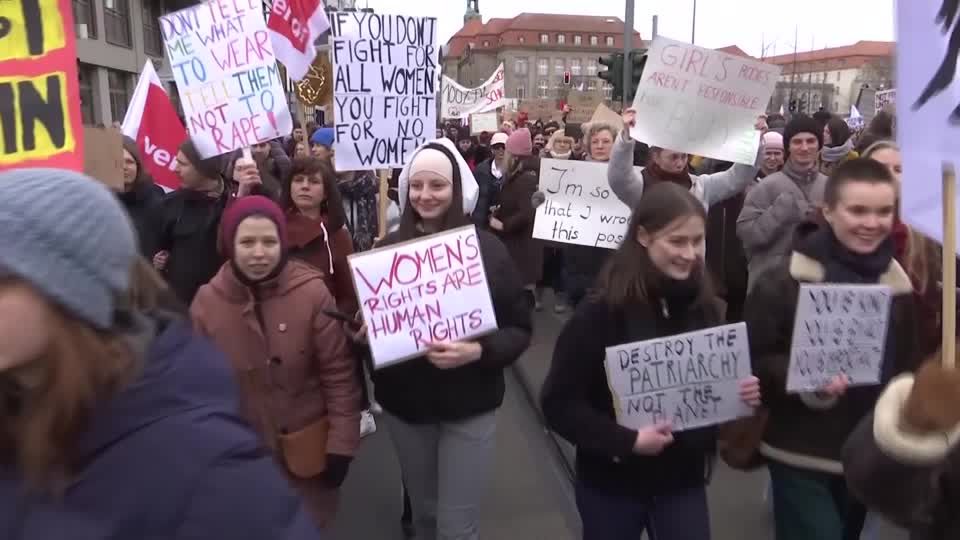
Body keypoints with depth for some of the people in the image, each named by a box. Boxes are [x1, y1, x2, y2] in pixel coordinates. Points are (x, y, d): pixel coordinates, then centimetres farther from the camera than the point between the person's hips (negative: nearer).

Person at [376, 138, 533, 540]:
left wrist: (478, 351, -24)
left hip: (469, 406, -2)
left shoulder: (486, 248, -9)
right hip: (404, 404, 3)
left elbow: (520, 327, -7)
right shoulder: (389, 249, -3)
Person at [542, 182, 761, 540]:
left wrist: (740, 393, -10)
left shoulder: (702, 305, -4)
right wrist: (626, 441, -24)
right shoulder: (602, 310, -19)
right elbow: (558, 403, -18)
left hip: (684, 478, 3)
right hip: (613, 481, -3)